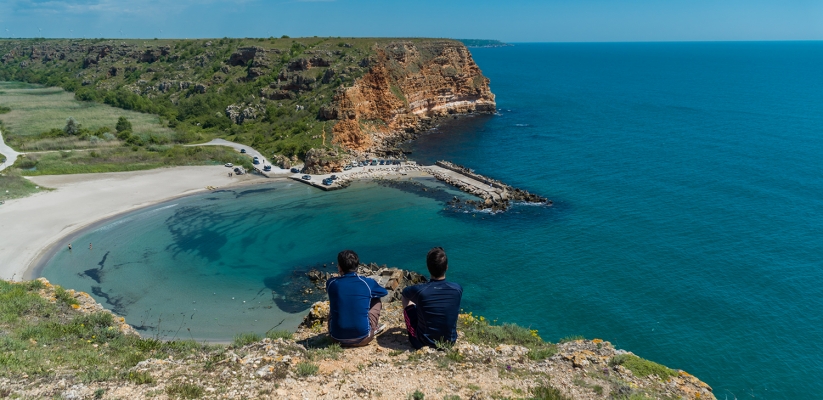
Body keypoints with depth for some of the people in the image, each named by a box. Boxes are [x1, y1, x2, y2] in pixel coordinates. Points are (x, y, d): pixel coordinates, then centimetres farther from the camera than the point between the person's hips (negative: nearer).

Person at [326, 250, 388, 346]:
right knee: (376, 301, 20)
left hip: (337, 337, 2)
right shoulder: (367, 283, -5)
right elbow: (385, 292, 17)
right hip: (362, 338, -2)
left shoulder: (331, 283, -4)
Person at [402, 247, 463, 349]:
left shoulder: (419, 290, -24)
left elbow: (405, 292, 2)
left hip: (423, 343, -2)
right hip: (450, 341, 3)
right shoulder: (458, 289, -16)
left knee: (406, 299, 18)